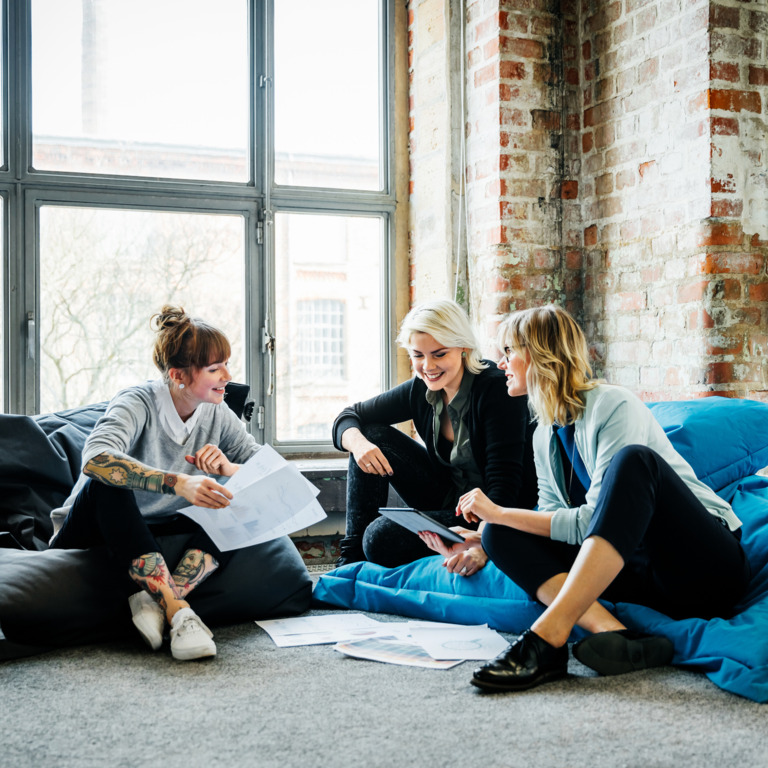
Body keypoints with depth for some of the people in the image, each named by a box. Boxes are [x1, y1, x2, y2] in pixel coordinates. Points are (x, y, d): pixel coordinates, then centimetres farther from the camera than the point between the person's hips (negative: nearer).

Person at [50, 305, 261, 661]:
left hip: (156, 533, 4)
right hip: (93, 534, -4)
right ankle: (176, 609, -41)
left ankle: (154, 599, -32)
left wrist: (228, 468, -28)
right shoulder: (138, 403, -19)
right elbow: (95, 457, -41)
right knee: (107, 483, -36)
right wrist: (177, 482, -52)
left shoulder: (217, 414, -3)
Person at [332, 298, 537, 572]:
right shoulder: (421, 390, -3)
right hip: (447, 501, 7)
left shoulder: (497, 389, -21)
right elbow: (348, 417, 4)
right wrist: (358, 442, -22)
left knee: (381, 538, -26)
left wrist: (483, 545, -46)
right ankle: (352, 557, 0)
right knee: (372, 435, -6)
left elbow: (504, 481, -29)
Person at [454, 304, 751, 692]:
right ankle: (615, 634, -32)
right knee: (500, 534, -10)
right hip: (640, 576, 7)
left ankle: (547, 637, -42)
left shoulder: (615, 406, -12)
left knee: (633, 459, -33)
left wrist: (500, 512, -16)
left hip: (708, 569, -6)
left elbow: (593, 522, -19)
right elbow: (553, 523, 10)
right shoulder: (545, 435, 12)